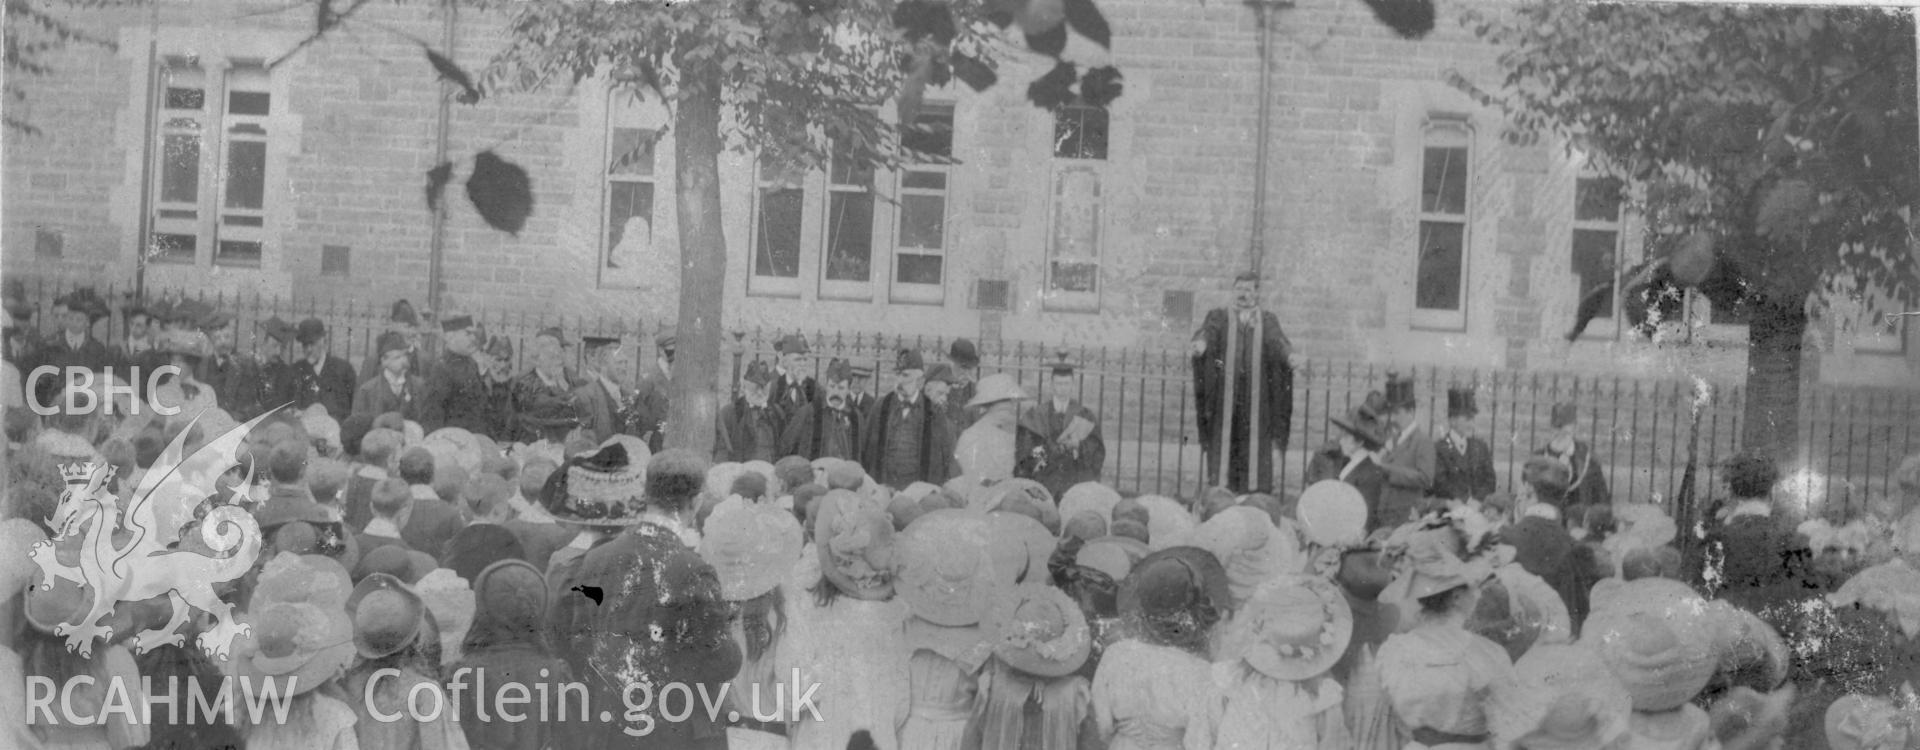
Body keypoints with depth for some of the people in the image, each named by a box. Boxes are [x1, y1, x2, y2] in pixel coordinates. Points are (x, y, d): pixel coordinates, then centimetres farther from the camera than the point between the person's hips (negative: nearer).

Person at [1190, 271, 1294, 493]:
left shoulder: (1268, 321, 15)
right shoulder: (1219, 316, 12)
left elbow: (1278, 341, -1)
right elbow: (1208, 331, -7)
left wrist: (1290, 355, -24)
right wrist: (1200, 342, -30)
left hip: (1257, 398, 1)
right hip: (1224, 397, -1)